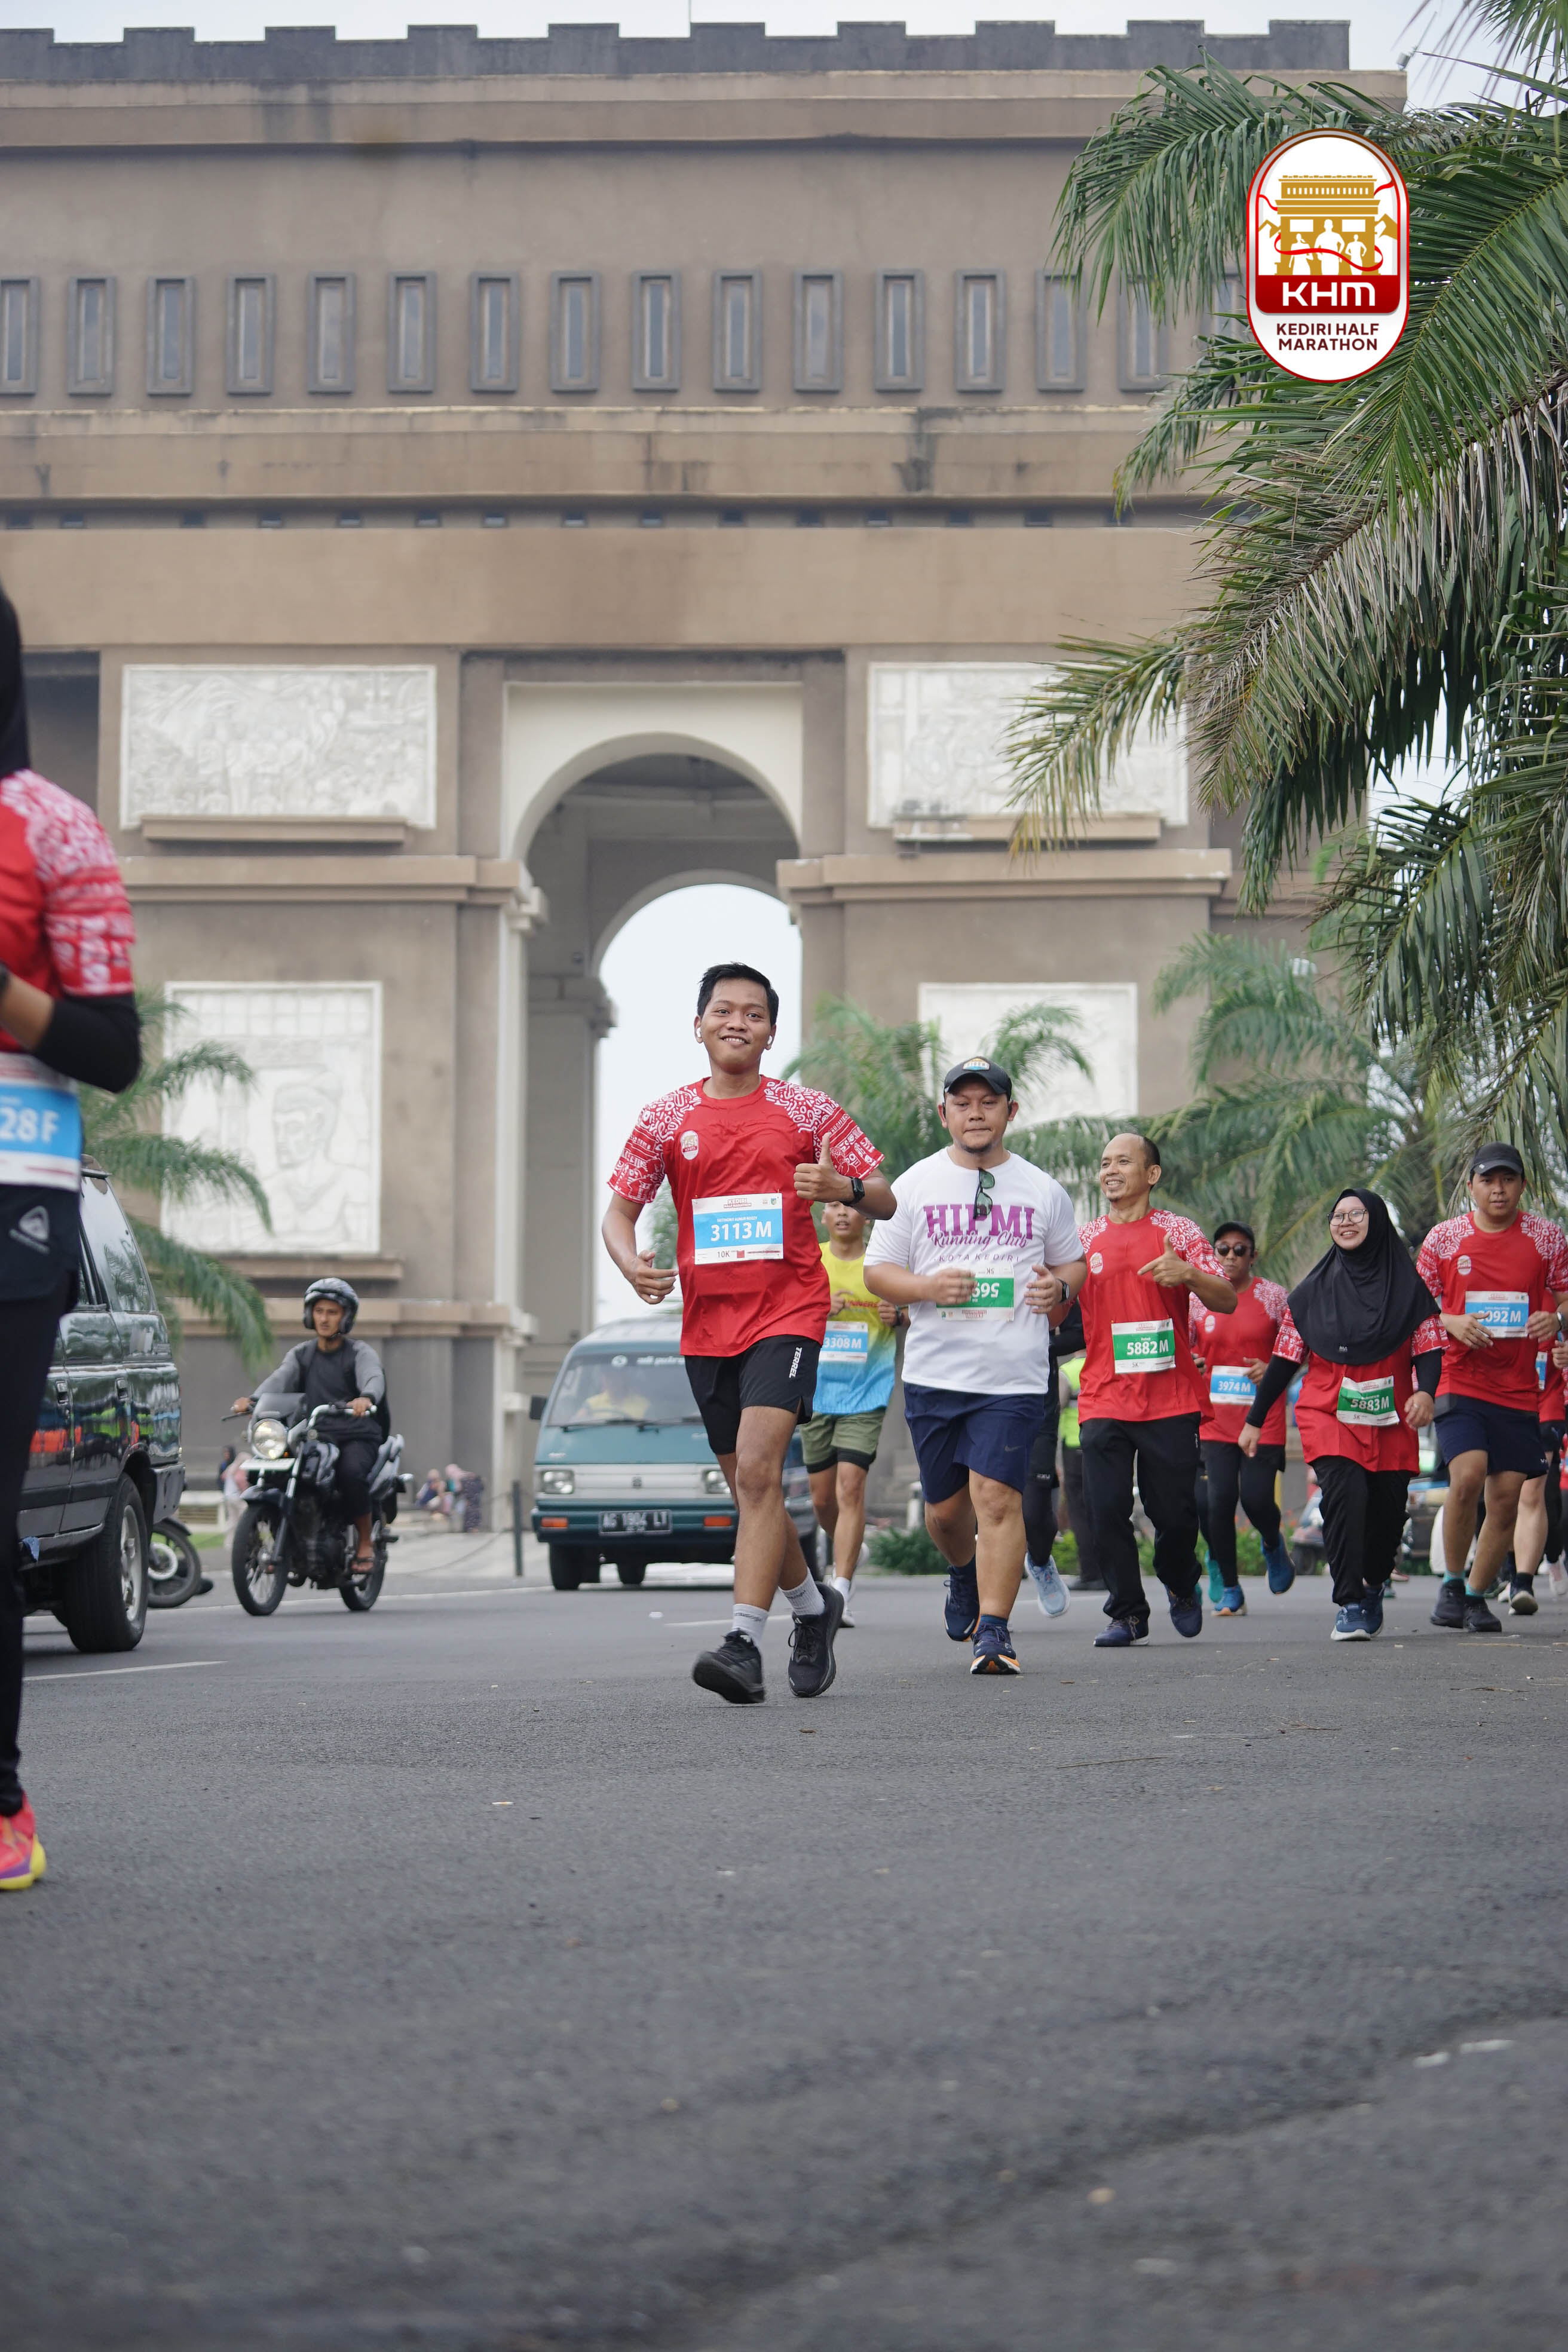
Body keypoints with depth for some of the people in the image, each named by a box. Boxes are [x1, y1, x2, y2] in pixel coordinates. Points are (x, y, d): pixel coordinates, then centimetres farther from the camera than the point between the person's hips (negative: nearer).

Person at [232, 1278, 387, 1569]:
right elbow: (279, 1380, -5)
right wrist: (252, 1400, -27)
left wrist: (366, 1398, -45)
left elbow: (374, 1378, -20)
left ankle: (365, 1543, -17)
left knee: (352, 1471, -34)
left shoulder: (360, 1353, 2)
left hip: (355, 1435, -4)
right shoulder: (301, 1354, 14)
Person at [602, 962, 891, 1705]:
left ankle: (743, 1643, -24)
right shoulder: (666, 1119, 7)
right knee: (748, 1484, 11)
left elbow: (884, 1200, 3)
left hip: (787, 1313, -4)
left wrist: (842, 1186, -20)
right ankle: (813, 1606, 35)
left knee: (757, 1469, -19)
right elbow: (619, 1208, 8)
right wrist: (632, 1263, -15)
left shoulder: (806, 1111, 2)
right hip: (706, 1320, 4)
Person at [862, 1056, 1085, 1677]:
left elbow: (1073, 1263, 19)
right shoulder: (915, 1186, 7)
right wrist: (927, 1287, -13)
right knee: (945, 1505, 11)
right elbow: (877, 1270, 8)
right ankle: (964, 1574, 44)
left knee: (998, 1496, -14)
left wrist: (1059, 1287, -5)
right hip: (934, 1371, 2)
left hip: (1015, 1375, -2)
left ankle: (994, 1631, -13)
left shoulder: (1042, 1191, 9)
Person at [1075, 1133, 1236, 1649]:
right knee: (1108, 1510, -7)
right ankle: (1128, 1613, 5)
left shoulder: (1178, 1231, 4)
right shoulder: (1085, 1239, 11)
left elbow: (1227, 1302, -1)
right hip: (1104, 1398, 2)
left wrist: (1188, 1273, -20)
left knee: (1174, 1510, -1)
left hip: (1170, 1399, -2)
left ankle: (1181, 1587, 28)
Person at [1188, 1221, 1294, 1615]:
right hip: (1214, 1421, 2)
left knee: (1257, 1498, -10)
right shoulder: (1198, 1300, 6)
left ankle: (1273, 1545, 27)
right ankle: (1230, 1590, 7)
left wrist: (1274, 1368, -11)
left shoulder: (1272, 1296, 1)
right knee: (1217, 1502, -8)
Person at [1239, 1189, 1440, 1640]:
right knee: (1345, 1491, -22)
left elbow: (1429, 1346, 4)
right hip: (1329, 1414, -1)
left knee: (1387, 1507, 4)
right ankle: (1350, 1604, -22)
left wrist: (1425, 1391, -17)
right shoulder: (1314, 1290, 9)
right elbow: (1285, 1359, 11)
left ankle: (1373, 1587, 32)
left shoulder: (1407, 1284, 6)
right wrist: (1255, 1420, 10)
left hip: (1391, 1419, 1)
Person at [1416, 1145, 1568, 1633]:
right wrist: (1452, 1323, -13)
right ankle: (1452, 1583, -3)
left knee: (1506, 1497, 0)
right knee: (1467, 1475, -21)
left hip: (1519, 1389, 2)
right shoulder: (1444, 1238, 3)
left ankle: (1477, 1597, 16)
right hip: (1460, 1383, -2)